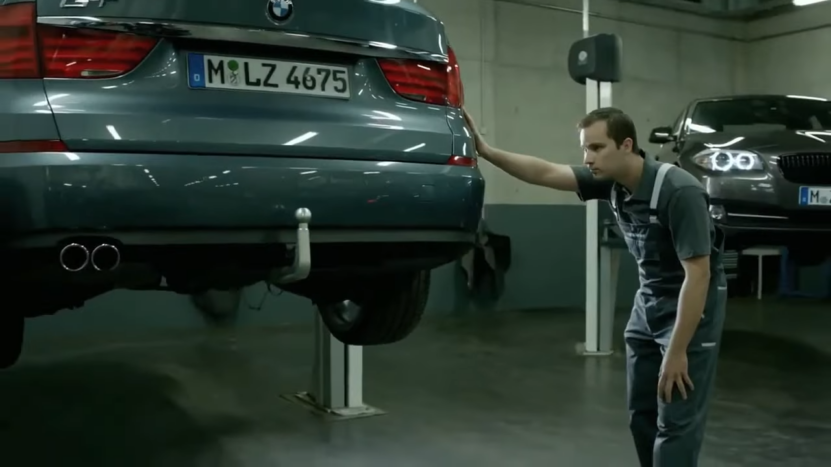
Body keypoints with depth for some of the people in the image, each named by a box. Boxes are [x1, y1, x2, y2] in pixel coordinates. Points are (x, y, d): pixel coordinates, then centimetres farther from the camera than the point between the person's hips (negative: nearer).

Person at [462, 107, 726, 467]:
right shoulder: (611, 181, -5)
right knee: (641, 415, 11)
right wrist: (486, 151, -16)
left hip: (694, 303, -7)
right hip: (649, 301, 8)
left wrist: (677, 352, -25)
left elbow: (697, 274, -27)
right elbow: (546, 173, -6)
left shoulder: (679, 192, -27)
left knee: (676, 421, -7)